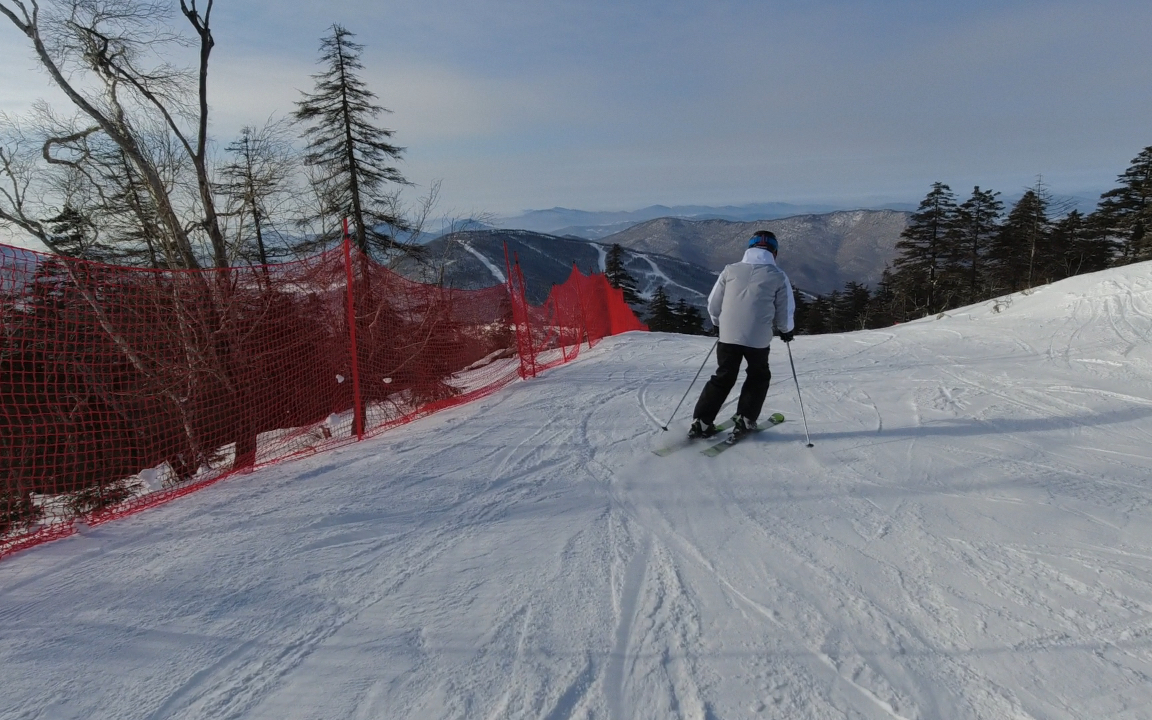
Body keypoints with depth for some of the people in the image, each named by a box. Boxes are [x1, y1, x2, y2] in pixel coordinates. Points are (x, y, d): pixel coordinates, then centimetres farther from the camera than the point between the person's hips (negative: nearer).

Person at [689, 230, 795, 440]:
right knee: (759, 377, 22)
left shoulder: (731, 270, 4)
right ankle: (744, 421, 17)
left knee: (723, 378, 16)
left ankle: (701, 423, 11)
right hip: (758, 339, -2)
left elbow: (713, 305, 7)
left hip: (728, 336, 2)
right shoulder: (778, 276, -1)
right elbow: (785, 313, 4)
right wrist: (786, 330, 25)